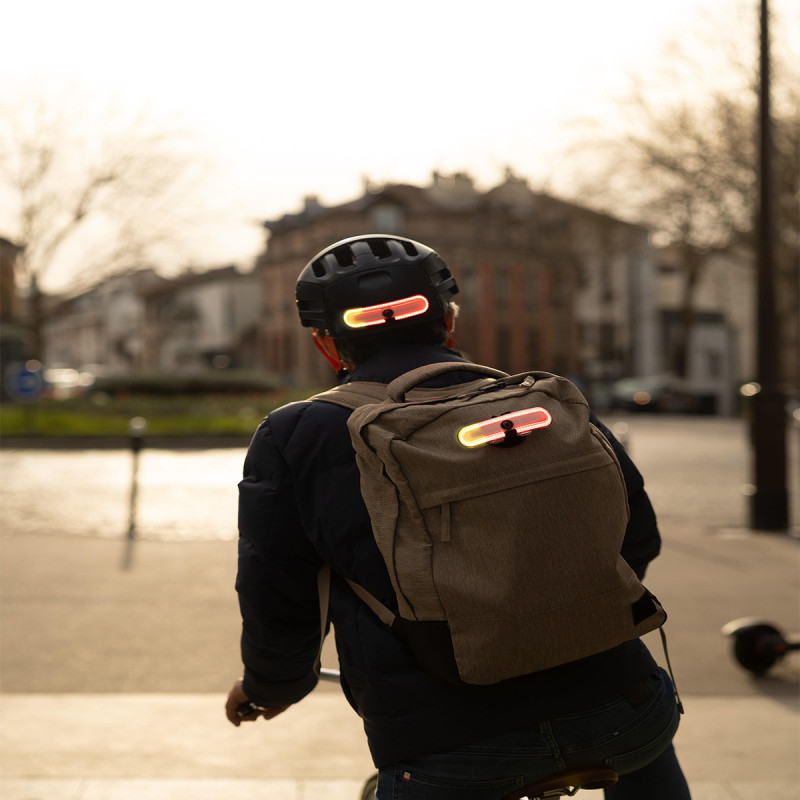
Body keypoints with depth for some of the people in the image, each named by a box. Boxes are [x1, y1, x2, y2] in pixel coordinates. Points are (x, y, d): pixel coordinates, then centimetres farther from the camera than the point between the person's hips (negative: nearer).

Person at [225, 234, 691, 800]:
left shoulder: (293, 439, 2)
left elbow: (279, 605, 4)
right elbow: (637, 541, 17)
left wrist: (269, 688, 25)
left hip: (446, 751, -2)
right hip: (608, 716, 3)